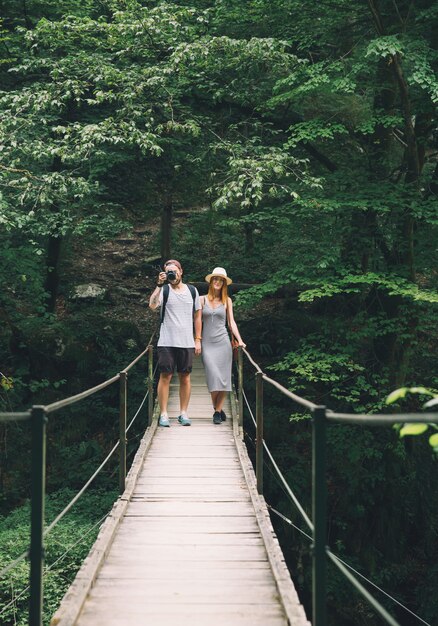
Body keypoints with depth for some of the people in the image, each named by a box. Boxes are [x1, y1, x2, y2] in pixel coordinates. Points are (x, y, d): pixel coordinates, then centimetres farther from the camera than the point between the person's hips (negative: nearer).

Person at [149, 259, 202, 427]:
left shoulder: (192, 291, 10)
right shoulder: (164, 290, 1)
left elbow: (197, 315, 13)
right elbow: (152, 305, -18)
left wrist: (198, 339, 9)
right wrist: (159, 285, -21)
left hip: (187, 343, 3)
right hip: (167, 342, -2)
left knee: (185, 377, 6)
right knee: (165, 376, -3)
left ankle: (183, 413, 14)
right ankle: (163, 414, 2)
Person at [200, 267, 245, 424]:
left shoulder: (227, 300, 9)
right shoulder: (203, 299, 6)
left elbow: (231, 322, 9)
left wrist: (239, 340, -2)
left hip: (223, 342, 1)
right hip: (207, 343, -1)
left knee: (223, 378, -3)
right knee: (214, 376, -11)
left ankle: (217, 411, 4)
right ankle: (219, 410, 2)